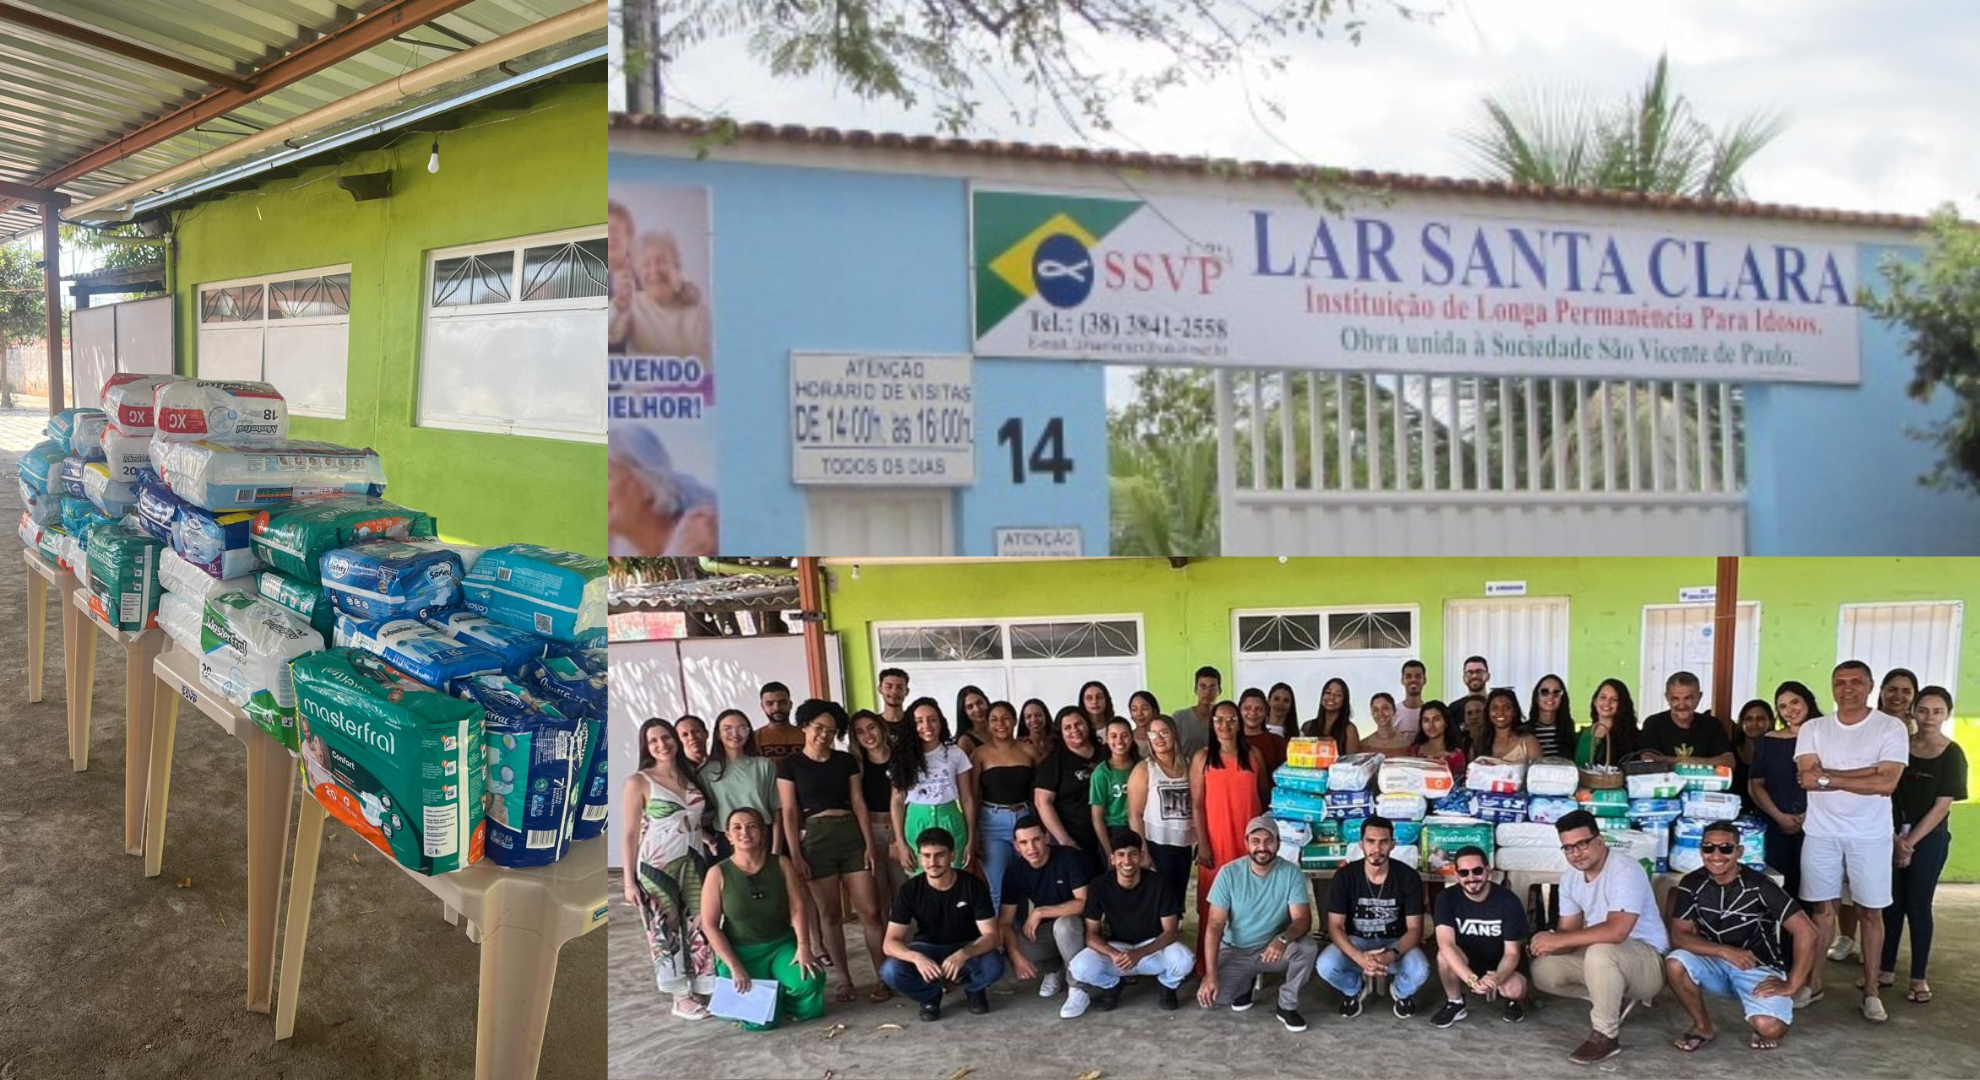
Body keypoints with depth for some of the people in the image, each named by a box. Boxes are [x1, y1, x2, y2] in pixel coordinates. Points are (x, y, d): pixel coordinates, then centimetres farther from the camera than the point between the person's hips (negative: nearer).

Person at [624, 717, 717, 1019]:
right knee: (667, 931, 1)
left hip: (694, 863, 5)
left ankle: (701, 992, 10)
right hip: (657, 867, -4)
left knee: (700, 928, 1)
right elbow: (631, 834, -5)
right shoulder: (639, 783, -4)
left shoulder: (691, 777, 10)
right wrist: (629, 881, -8)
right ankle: (682, 999, 10)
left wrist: (711, 838, 0)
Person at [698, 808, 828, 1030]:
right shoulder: (718, 874, -8)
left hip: (781, 946, 2)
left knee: (809, 980, -28)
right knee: (760, 1020, -20)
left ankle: (788, 1006, 10)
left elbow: (797, 909, -5)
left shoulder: (781, 865, -1)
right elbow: (709, 925, -9)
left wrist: (803, 947, -20)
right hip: (740, 953, -2)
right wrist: (734, 967, -16)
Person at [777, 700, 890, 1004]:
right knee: (829, 913, 4)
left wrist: (870, 843, -1)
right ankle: (845, 981, 13)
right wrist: (795, 855, -8)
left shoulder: (846, 761, 8)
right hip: (815, 840, -2)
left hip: (852, 835, 2)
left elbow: (859, 803, 7)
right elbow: (789, 813, -2)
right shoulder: (790, 765, 0)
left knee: (869, 910, -3)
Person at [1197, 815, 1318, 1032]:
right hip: (1235, 951, 0)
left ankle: (1287, 1006, -6)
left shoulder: (1291, 873, -14)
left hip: (1274, 949, 0)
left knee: (1307, 947, -31)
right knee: (1206, 996, -23)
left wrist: (1283, 939, -45)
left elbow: (1303, 920, -21)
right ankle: (1243, 987, 14)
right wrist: (1211, 975, -24)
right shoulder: (1229, 873, -15)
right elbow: (1215, 926, -15)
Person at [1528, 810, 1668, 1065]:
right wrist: (1549, 942, -23)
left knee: (1600, 952, -38)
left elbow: (1616, 931, -36)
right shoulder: (1570, 878, 1)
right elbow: (1568, 930, 2)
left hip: (1648, 960, -8)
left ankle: (1606, 1036, -19)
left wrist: (1558, 940, -32)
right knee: (1543, 971, -8)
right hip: (1601, 957, 8)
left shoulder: (1625, 870, -24)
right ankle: (1614, 1000, 10)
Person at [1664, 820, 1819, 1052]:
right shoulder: (1692, 884, -8)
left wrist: (1790, 986, -17)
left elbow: (1806, 933, -19)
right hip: (1715, 964, 3)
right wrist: (1724, 951, -25)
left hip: (1759, 968, -3)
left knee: (1769, 1028, -30)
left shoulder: (1758, 886, -18)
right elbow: (1679, 936, -10)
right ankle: (1702, 1026, -1)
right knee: (1675, 964, -28)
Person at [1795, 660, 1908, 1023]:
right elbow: (1808, 778, -10)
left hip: (1870, 835, -1)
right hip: (1821, 832, 1)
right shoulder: (1813, 728, 2)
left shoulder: (1891, 727, -4)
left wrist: (1828, 778, -13)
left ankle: (1871, 992, 15)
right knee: (1823, 908, 6)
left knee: (1871, 912, 6)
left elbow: (1887, 783, -15)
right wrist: (1867, 774, -15)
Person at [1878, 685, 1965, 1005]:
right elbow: (1886, 794, 2)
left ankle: (1918, 977, 12)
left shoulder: (1952, 754, -5)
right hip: (1893, 835, 3)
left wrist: (1911, 842, -9)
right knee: (1891, 903, 8)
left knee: (1918, 906, 2)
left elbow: (1942, 806, -8)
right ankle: (1886, 968, 18)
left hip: (1929, 838, -3)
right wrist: (1895, 839, -8)